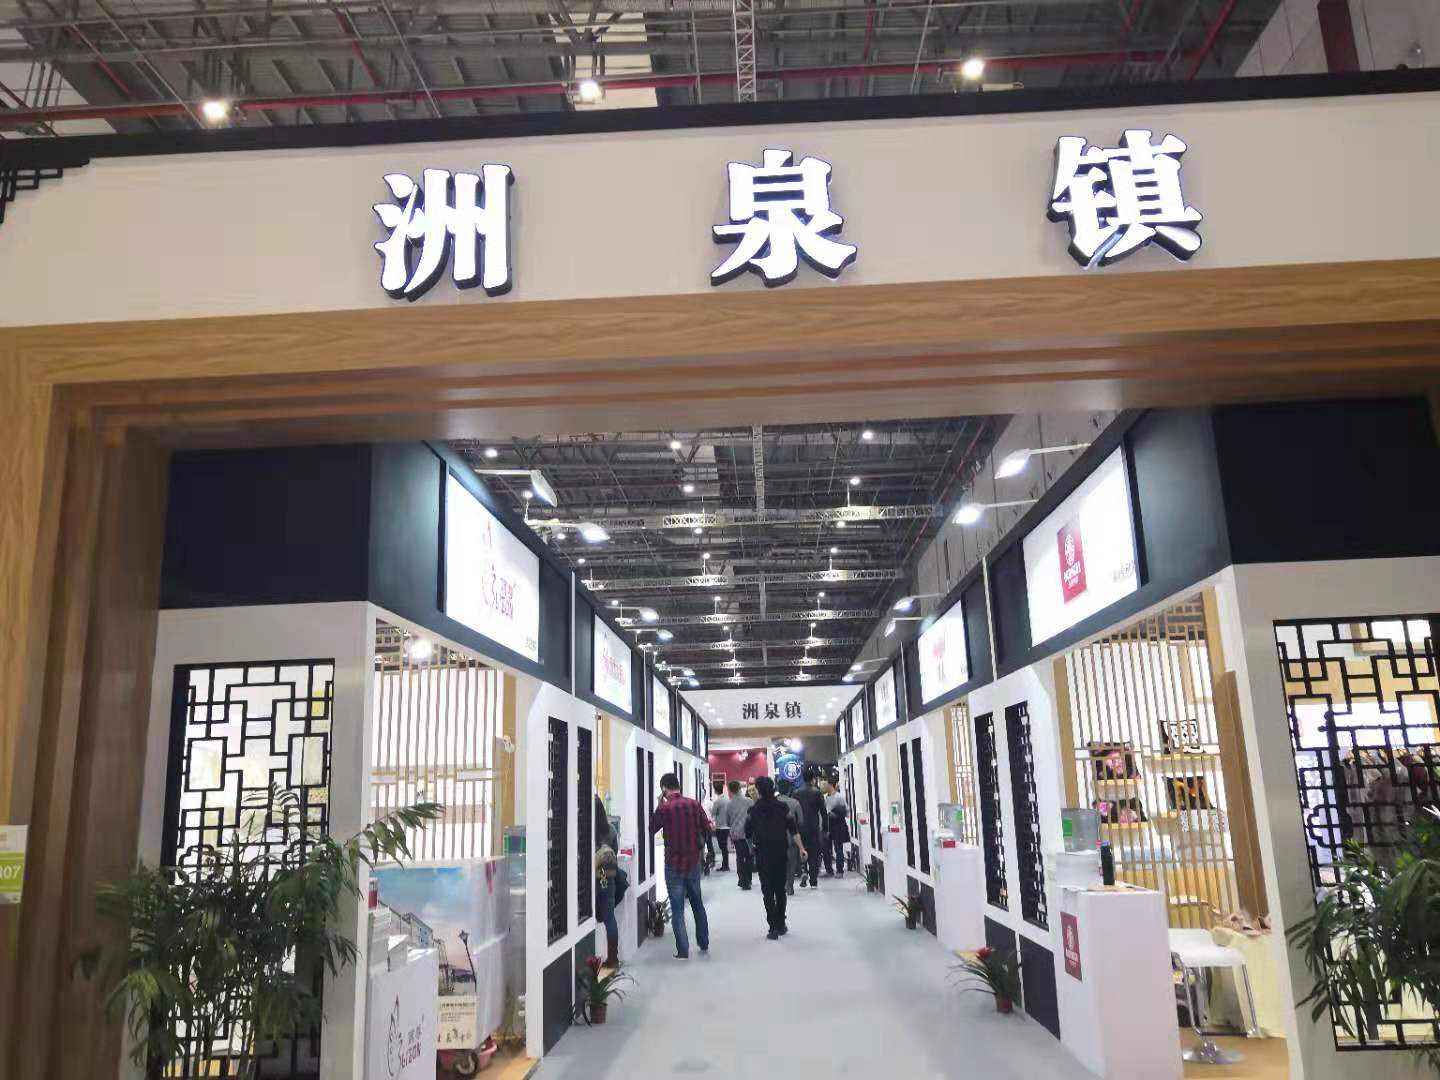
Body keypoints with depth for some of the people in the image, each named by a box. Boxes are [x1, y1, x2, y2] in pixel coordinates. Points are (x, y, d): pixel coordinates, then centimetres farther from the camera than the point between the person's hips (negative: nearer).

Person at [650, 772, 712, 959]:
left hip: (674, 865, -4)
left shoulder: (664, 808, -15)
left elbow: (651, 829, 0)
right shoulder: (694, 805, -5)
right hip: (693, 863, 4)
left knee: (677, 909, 4)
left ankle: (683, 951, 3)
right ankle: (704, 943, 30)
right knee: (698, 904, 20)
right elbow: (707, 828, 2)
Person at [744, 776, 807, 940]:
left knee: (768, 892, 2)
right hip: (781, 854, 2)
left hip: (762, 855, -2)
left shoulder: (753, 811, -3)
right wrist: (801, 848, -4)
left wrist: (752, 847, 25)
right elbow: (794, 830, -6)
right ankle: (781, 925, 20)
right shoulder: (783, 808, -2)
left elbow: (748, 834, 7)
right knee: (780, 890, 15)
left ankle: (773, 928, -1)